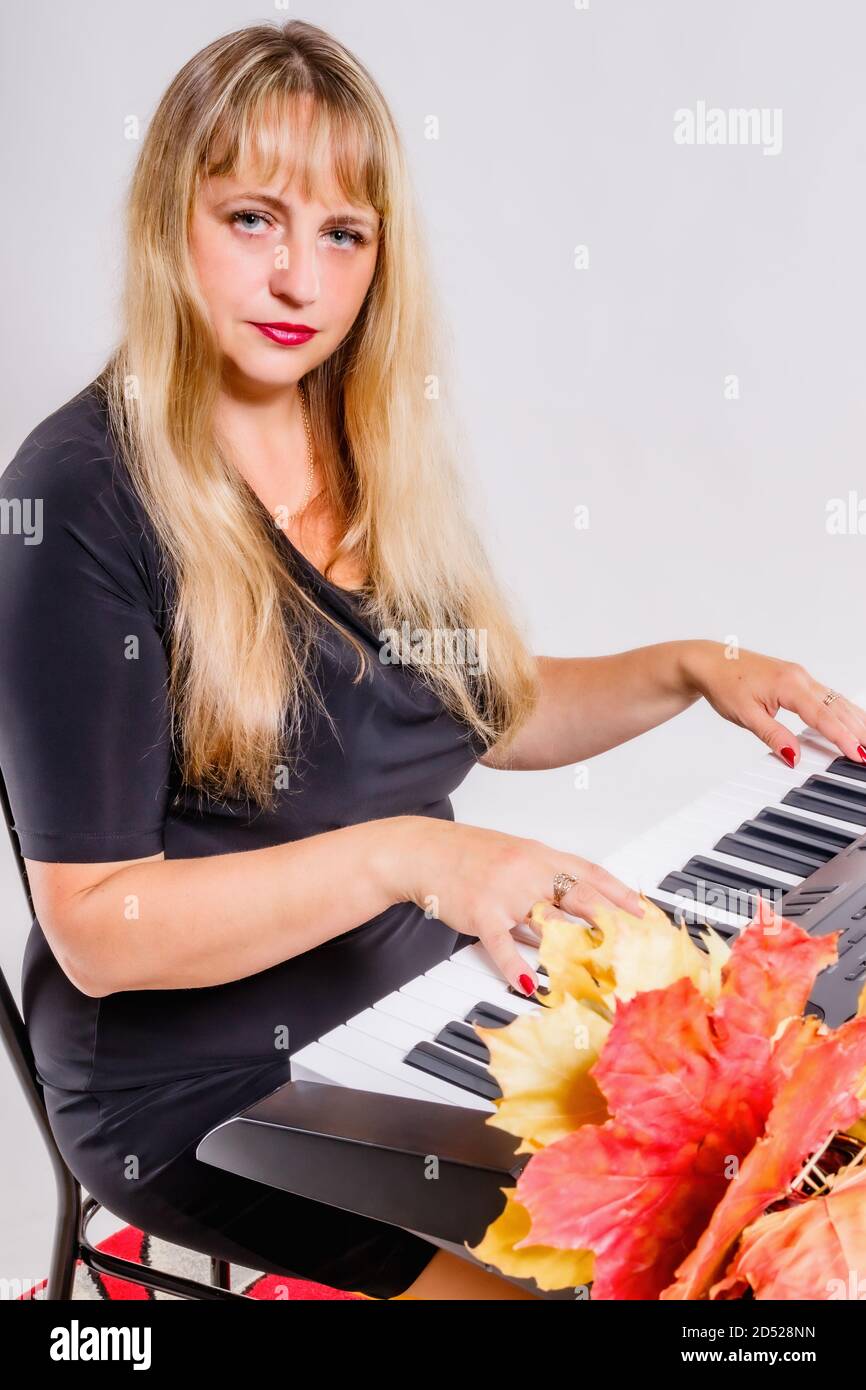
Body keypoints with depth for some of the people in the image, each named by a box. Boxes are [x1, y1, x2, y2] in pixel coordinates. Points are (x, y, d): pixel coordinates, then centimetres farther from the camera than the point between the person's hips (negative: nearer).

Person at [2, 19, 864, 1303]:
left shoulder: (382, 452, 4)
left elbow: (484, 710, 16)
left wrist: (687, 668, 1)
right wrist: (402, 856, -31)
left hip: (434, 1011, 6)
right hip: (208, 1091, -6)